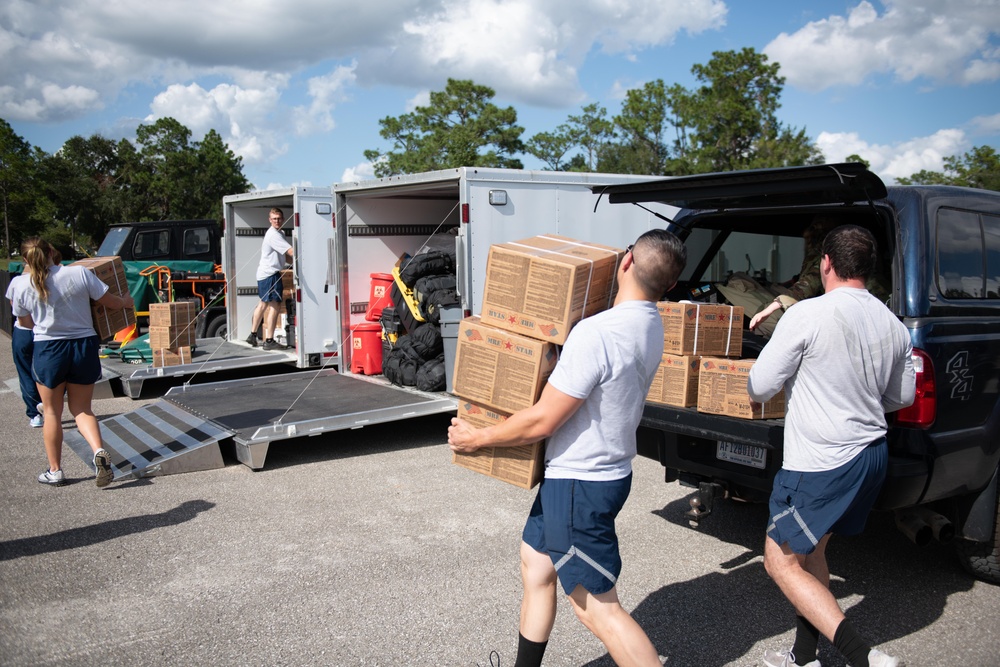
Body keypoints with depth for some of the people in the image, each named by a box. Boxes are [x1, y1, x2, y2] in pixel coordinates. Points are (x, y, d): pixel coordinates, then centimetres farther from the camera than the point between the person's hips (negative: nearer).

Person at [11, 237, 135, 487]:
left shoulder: (23, 288, -5)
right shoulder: (79, 273, -8)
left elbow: (26, 323, 11)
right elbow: (110, 301, -1)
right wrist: (126, 302, 20)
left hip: (48, 350, -1)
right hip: (84, 346, 1)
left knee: (52, 412, 14)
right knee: (82, 409, 14)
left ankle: (55, 471, 22)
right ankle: (99, 451, -11)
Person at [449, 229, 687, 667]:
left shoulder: (596, 334, -28)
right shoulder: (651, 327, 1)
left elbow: (541, 421, -23)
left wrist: (477, 438, -8)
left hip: (580, 484, -9)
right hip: (608, 469, 9)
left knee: (597, 608, 2)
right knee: (535, 566, 22)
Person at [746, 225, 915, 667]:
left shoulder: (808, 315, -17)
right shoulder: (894, 326, 5)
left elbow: (760, 386, -14)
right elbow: (903, 397, 17)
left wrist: (757, 395, 9)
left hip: (822, 463, -8)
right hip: (873, 453, 8)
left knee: (781, 561, 4)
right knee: (810, 551, 22)